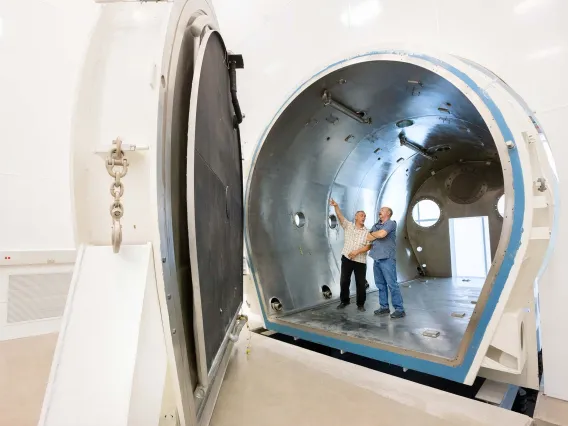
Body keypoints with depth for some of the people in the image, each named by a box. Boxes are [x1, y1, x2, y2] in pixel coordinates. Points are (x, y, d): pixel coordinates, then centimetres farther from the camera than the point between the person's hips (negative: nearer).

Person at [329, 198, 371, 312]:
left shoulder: (367, 232, 3)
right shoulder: (348, 226, 3)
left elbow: (369, 246, -6)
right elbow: (340, 216, -12)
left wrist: (357, 251, -19)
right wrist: (336, 206, -29)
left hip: (360, 261, 0)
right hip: (346, 258, 0)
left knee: (361, 283, 4)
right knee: (344, 281, 8)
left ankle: (360, 304, 20)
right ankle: (344, 301, 26)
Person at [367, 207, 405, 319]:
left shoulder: (391, 223, -3)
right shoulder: (376, 225, 19)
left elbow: (381, 234, -19)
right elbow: (368, 238, 8)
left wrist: (373, 233, 0)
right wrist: (377, 234, -7)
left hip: (387, 259, -7)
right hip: (377, 259, 7)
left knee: (392, 284, -7)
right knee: (380, 284, 10)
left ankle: (399, 309, -1)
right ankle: (384, 307, 18)